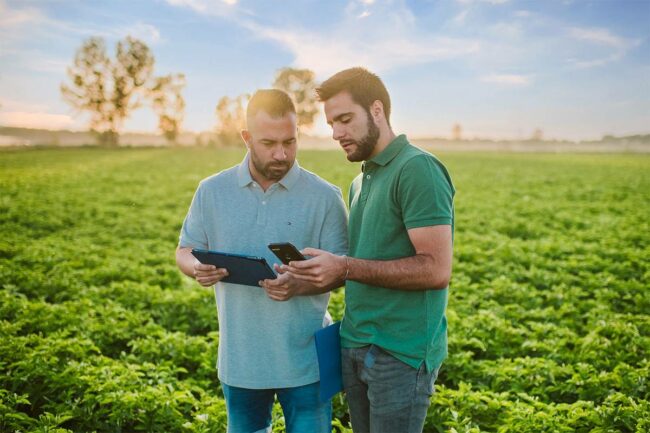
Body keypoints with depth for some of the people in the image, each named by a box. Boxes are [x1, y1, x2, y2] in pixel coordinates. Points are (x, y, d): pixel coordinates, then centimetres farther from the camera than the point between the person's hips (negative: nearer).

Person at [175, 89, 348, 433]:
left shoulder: (325, 196, -8)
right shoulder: (212, 191, -1)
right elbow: (185, 251, 8)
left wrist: (299, 286, -26)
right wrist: (198, 268, -17)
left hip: (305, 356, -2)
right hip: (240, 356, 2)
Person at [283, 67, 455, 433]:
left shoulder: (418, 169, -14)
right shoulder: (361, 181, 14)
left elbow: (437, 270, -21)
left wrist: (346, 268, -22)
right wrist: (312, 275, 3)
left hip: (400, 352, -8)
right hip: (354, 344, 8)